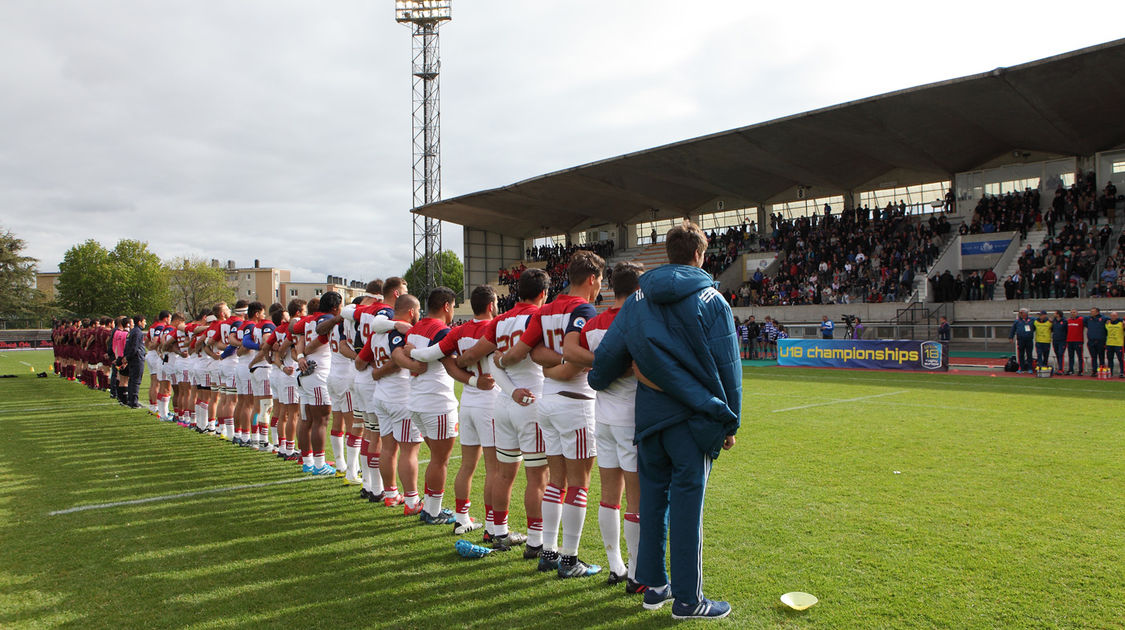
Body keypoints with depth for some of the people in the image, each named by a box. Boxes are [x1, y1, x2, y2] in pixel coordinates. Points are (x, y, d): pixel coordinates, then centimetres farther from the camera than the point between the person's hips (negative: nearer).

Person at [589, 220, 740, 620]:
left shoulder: (640, 298, 7)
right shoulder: (709, 299, -4)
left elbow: (609, 351, 9)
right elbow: (727, 367, -4)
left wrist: (598, 382, 29)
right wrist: (730, 423, 4)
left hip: (649, 414, 4)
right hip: (692, 416, -4)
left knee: (653, 497, 13)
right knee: (687, 502, 1)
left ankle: (654, 585, 23)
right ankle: (688, 598, 9)